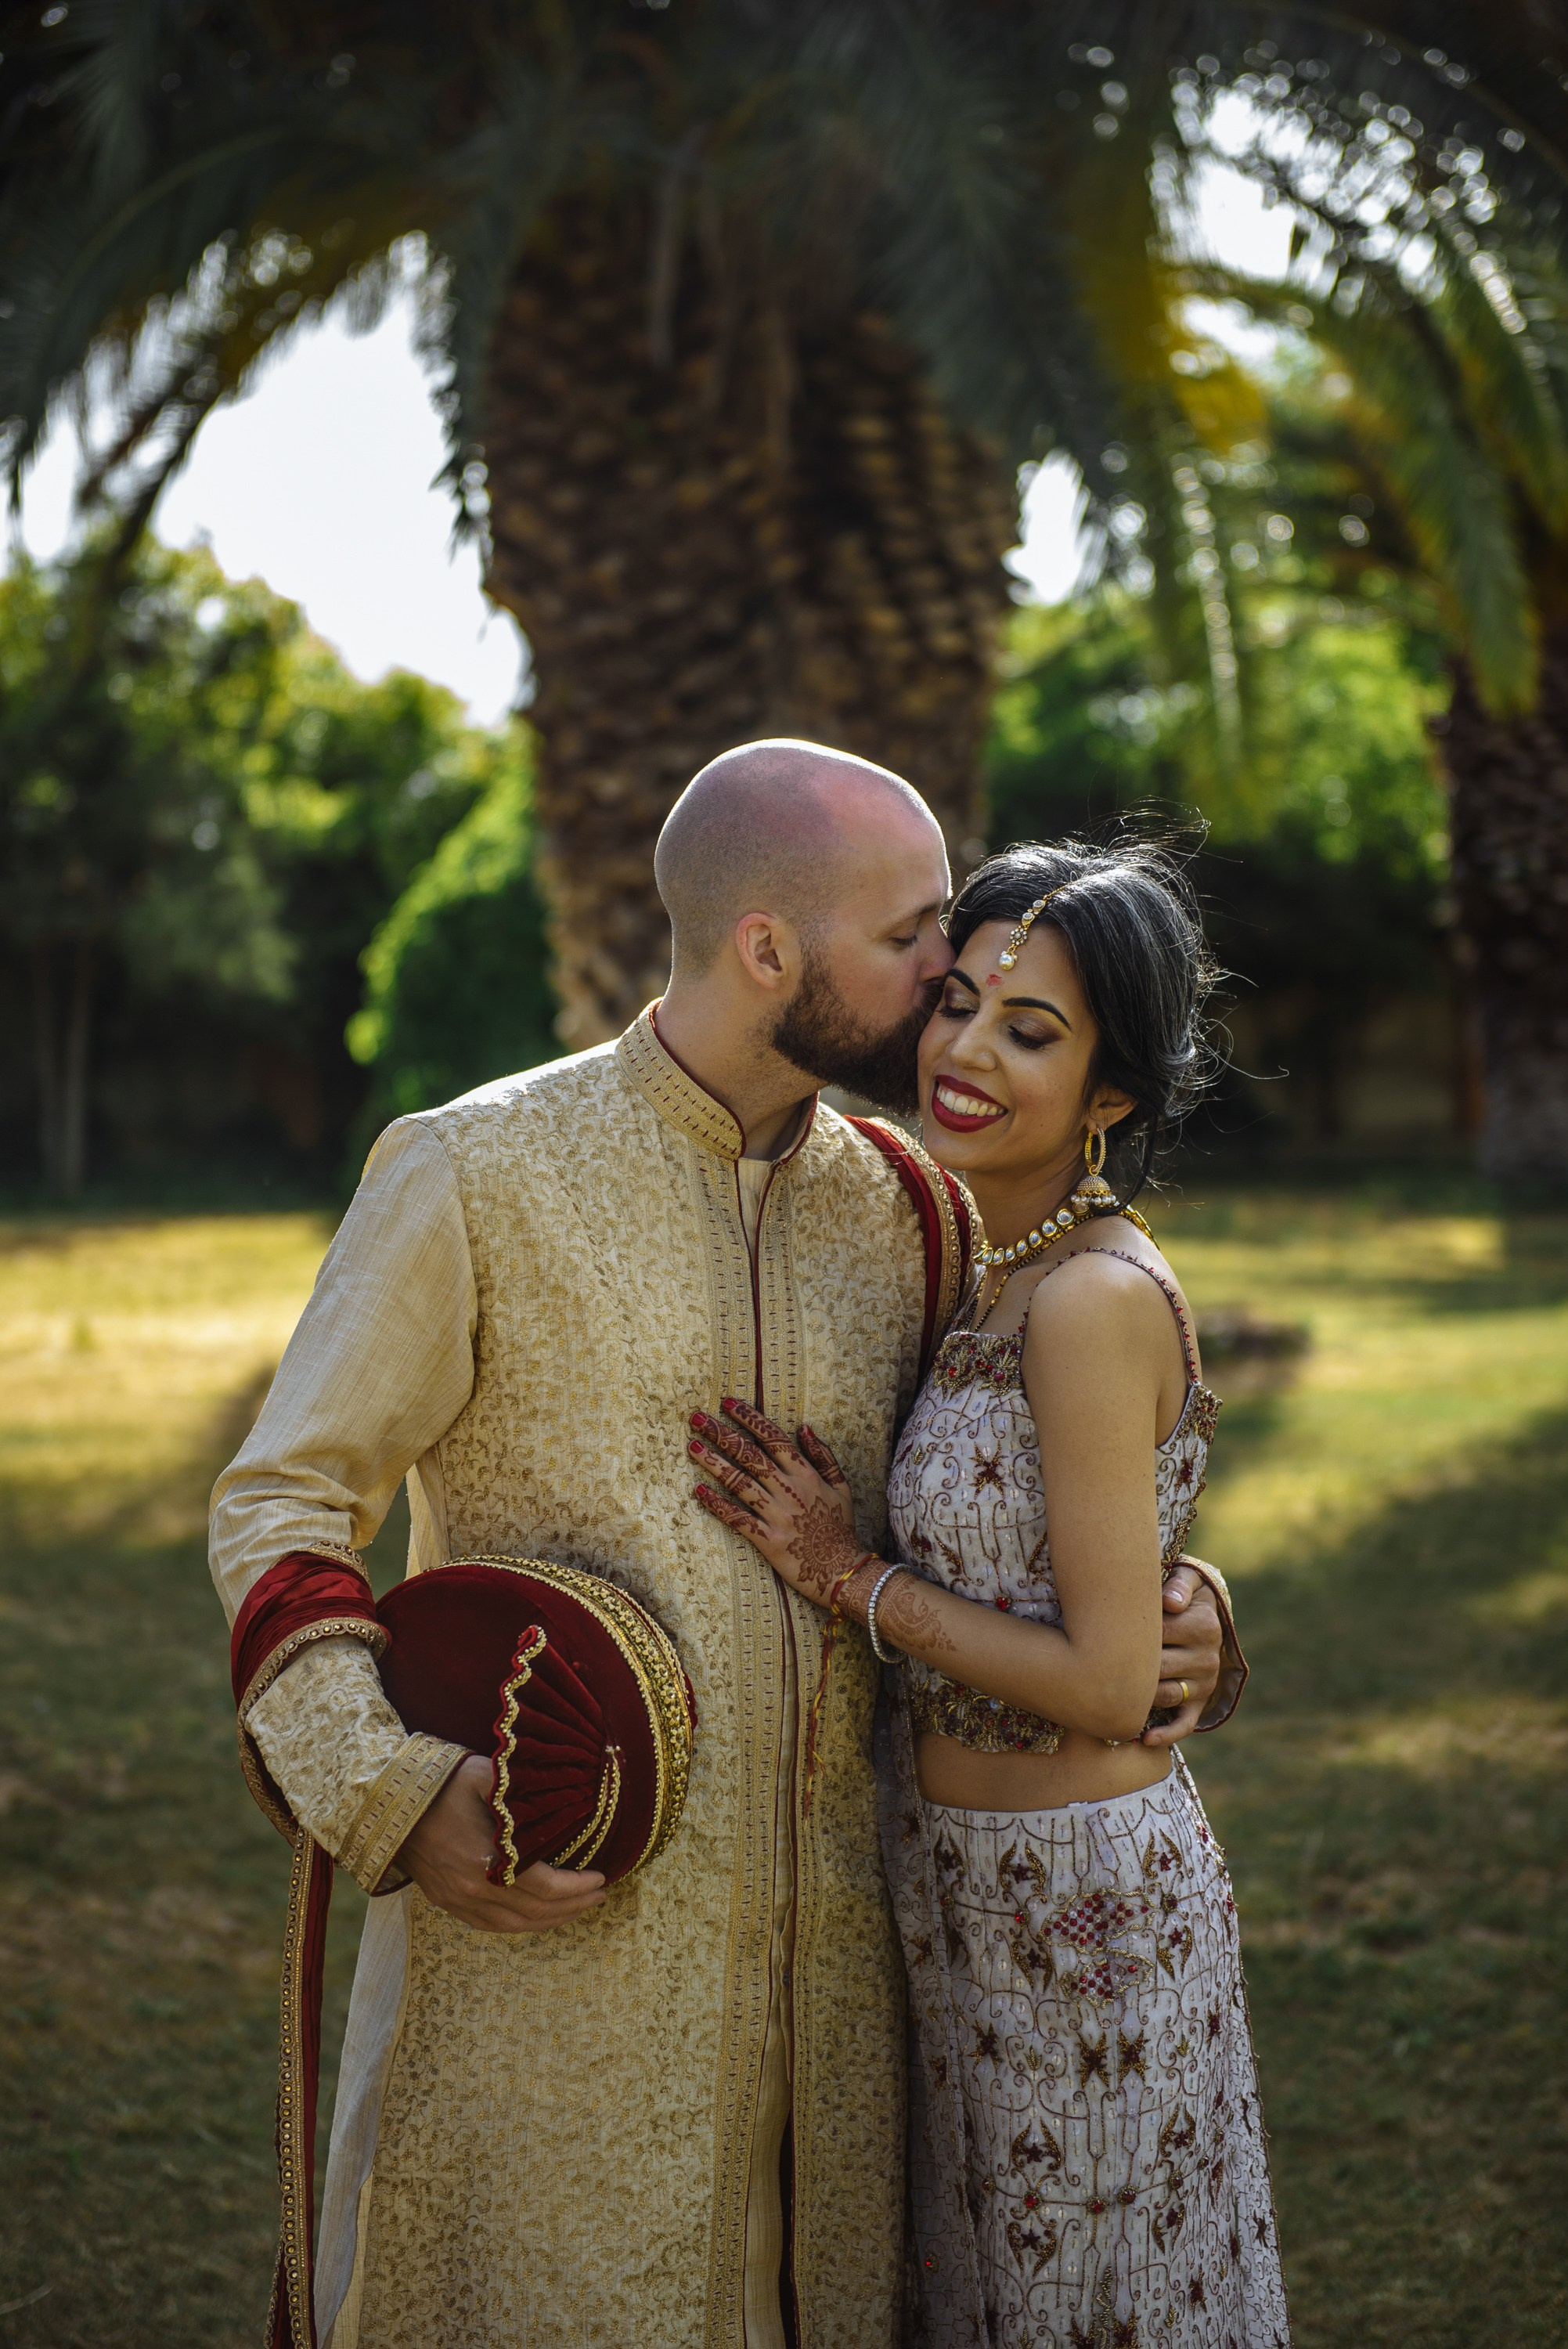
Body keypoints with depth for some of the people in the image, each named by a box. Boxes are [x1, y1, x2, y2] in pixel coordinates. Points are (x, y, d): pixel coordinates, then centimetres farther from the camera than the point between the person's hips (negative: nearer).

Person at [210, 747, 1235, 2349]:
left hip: (829, 1947, 5)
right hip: (546, 1926, -4)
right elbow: (280, 1504, -4)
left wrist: (1168, 1625, -1)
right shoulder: (472, 1178, -7)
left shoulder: (896, 1209, 8)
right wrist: (384, 1793, -16)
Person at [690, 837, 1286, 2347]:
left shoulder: (1098, 1300, -23)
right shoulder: (1001, 1272, 5)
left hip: (1077, 1908, -9)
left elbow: (1110, 1682, -23)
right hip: (966, 1883, 9)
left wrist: (850, 1578, -17)